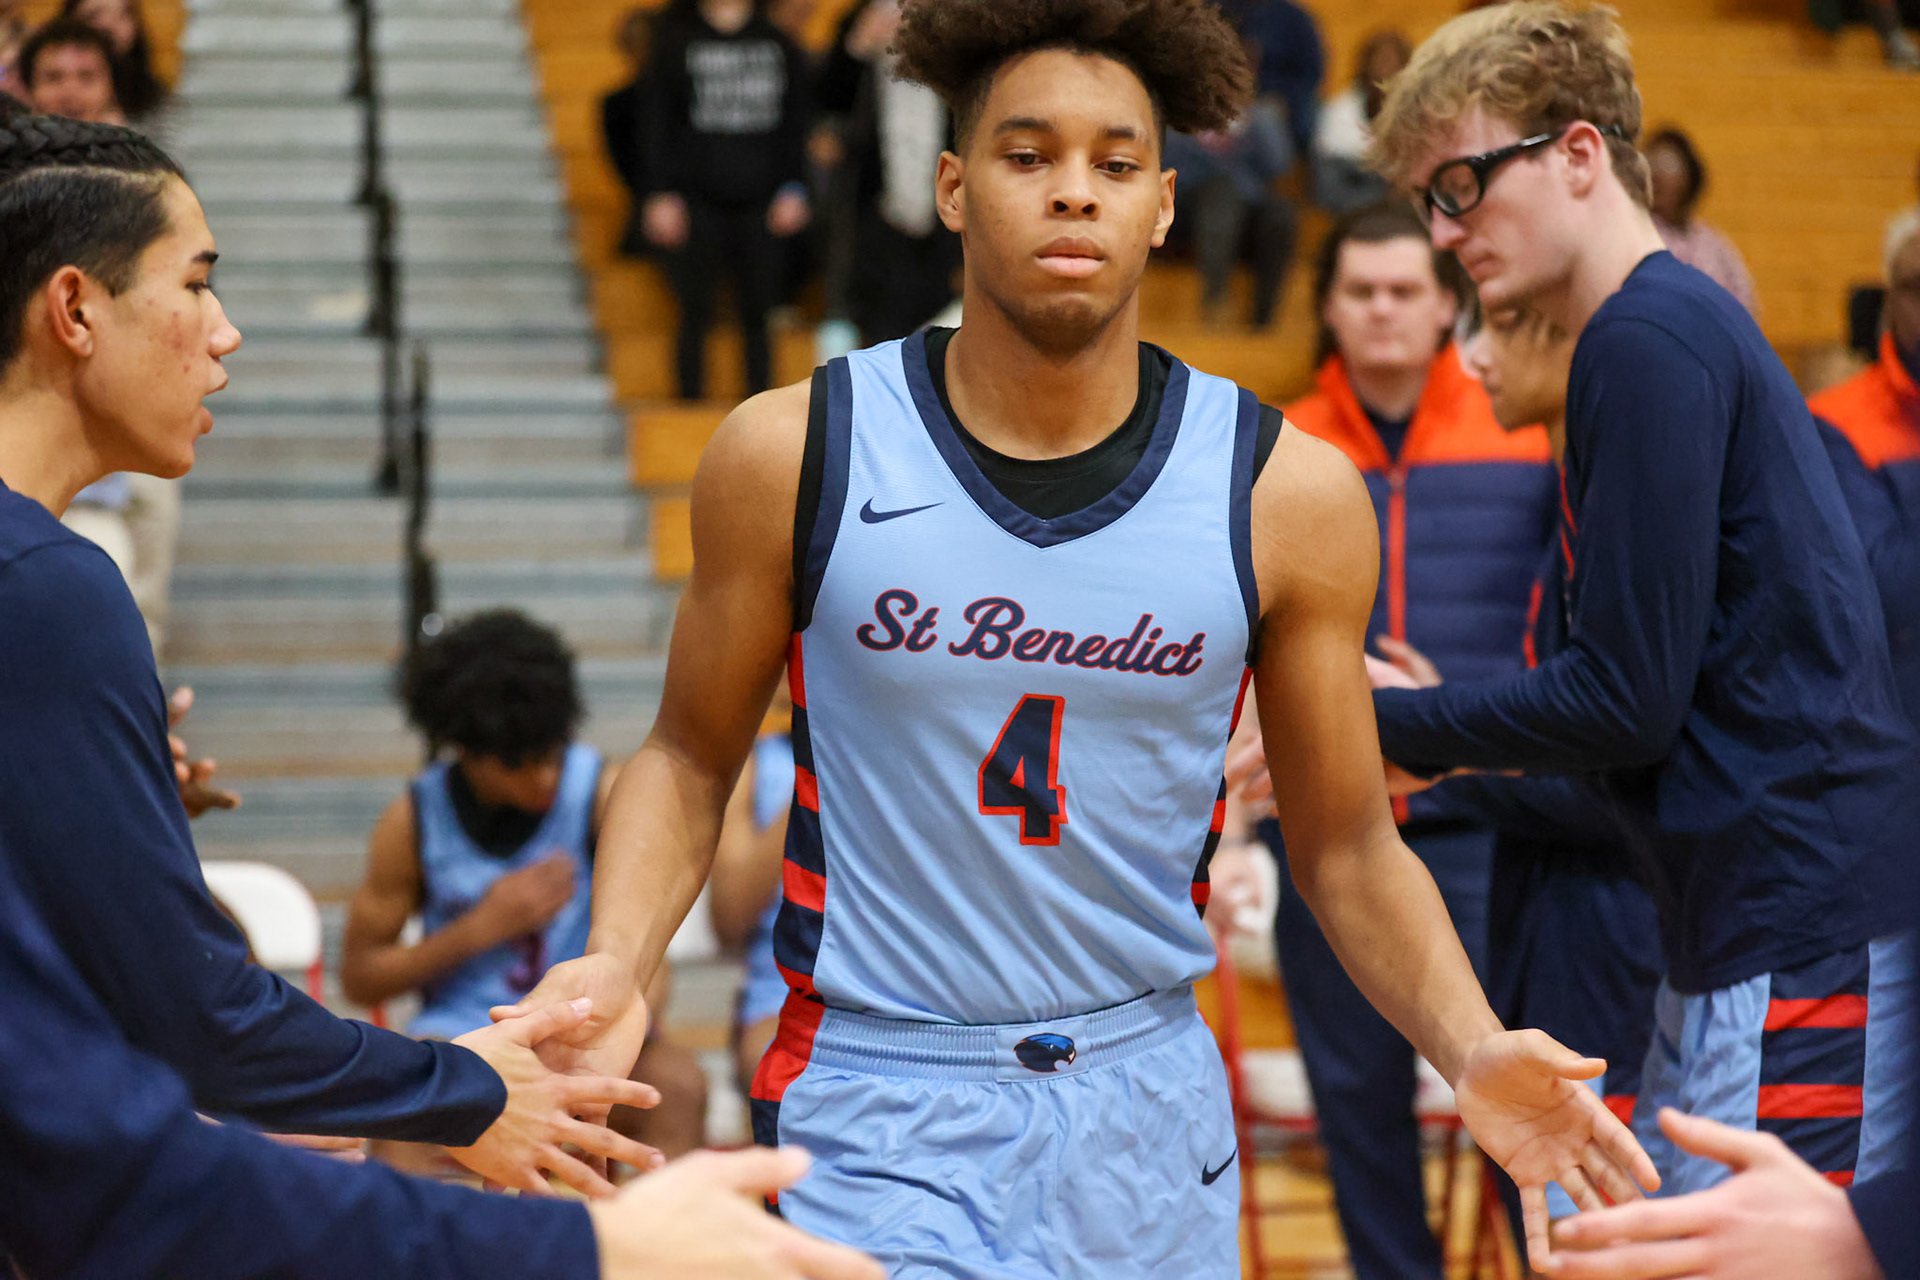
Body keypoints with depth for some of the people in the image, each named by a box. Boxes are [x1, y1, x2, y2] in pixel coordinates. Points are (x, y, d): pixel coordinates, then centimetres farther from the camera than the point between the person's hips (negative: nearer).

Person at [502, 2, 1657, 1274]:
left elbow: (1348, 848, 2)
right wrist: (616, 965, -13)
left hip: (1151, 1116, 2)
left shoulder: (1289, 494, -5)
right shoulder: (798, 454, -7)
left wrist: (1469, 1046, -15)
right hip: (879, 1119, -2)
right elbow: (690, 757, 5)